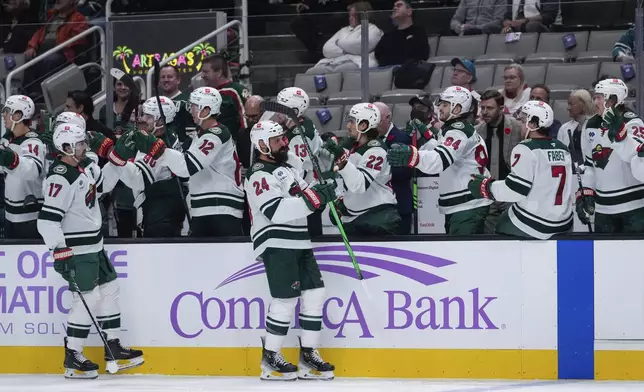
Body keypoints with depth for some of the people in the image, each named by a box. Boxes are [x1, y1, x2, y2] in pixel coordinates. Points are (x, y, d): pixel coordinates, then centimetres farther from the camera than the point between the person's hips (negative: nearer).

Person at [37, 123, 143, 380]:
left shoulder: (85, 166, 5)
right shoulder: (60, 178, -23)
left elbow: (102, 184, 27)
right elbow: (48, 219, -27)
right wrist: (59, 250, -30)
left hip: (94, 245, 10)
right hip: (75, 250, -10)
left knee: (109, 290, 14)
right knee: (88, 299, -10)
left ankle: (113, 348, 24)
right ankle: (72, 358, -3)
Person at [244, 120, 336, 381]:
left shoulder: (287, 165, 16)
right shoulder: (259, 175, -13)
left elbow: (301, 200, 28)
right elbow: (277, 210, -25)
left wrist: (323, 192, 8)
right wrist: (315, 198, -28)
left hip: (299, 243, 9)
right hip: (276, 244, -9)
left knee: (315, 293, 4)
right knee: (286, 299, -12)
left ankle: (308, 355, 10)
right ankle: (270, 359, -2)